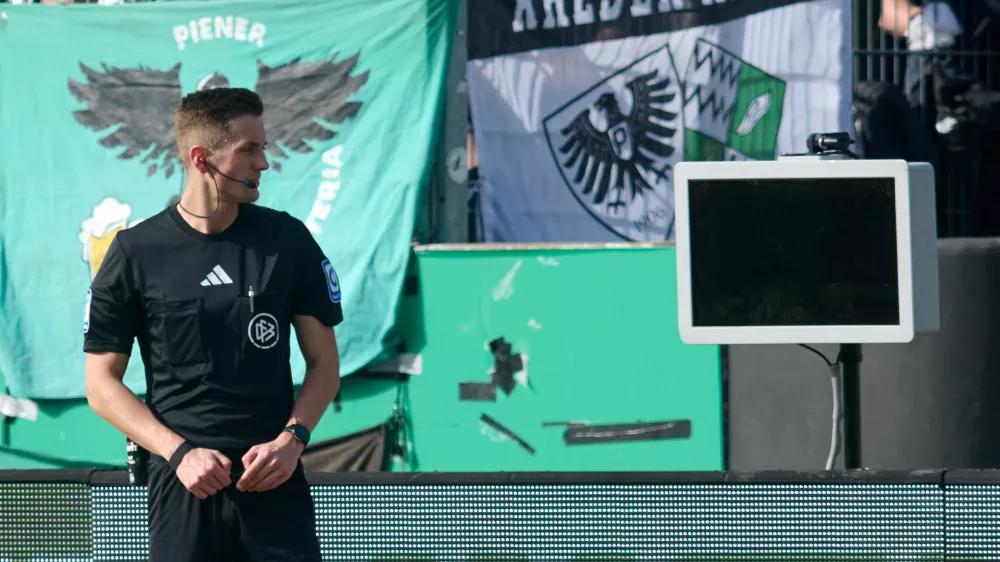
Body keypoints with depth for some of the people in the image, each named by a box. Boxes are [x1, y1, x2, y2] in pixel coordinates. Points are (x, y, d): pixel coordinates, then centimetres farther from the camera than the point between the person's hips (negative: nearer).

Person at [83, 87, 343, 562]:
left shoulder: (287, 240, 5)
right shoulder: (135, 254, 0)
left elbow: (323, 360, 10)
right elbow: (102, 384, 2)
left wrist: (291, 439, -7)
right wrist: (180, 452, -10)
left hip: (276, 483, 1)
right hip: (182, 487, -1)